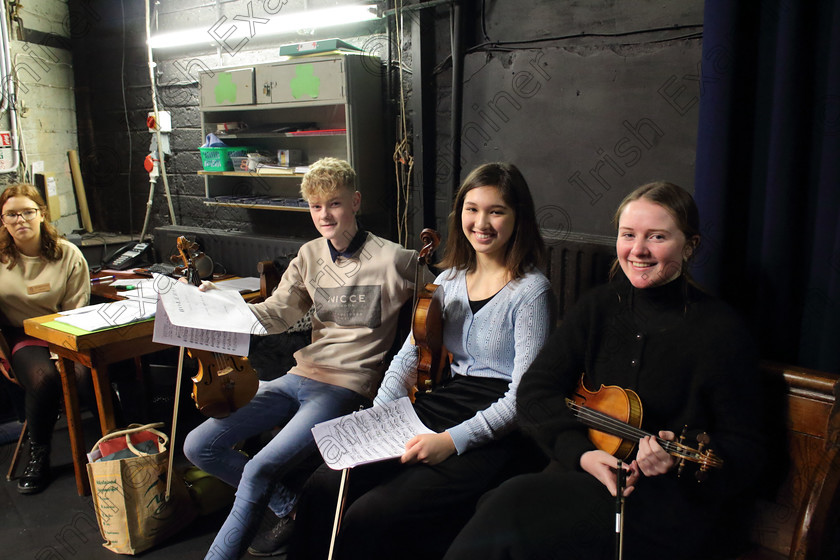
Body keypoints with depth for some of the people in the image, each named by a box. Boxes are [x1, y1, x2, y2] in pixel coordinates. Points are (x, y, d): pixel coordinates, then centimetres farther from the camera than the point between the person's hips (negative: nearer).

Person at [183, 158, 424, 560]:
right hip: (300, 377, 7)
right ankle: (289, 504, 13)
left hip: (347, 387, -7)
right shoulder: (310, 256, 11)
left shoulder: (392, 260, -9)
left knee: (260, 469, -24)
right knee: (199, 446, 1)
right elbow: (274, 315, 10)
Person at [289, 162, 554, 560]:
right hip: (434, 411, 6)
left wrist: (453, 440, -23)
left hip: (491, 434, -6)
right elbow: (409, 356, 11)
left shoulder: (531, 290, -10)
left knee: (369, 518, -20)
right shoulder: (449, 279, 10)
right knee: (322, 489, -9)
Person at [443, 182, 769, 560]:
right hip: (585, 472, 4)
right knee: (494, 505, -26)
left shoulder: (721, 332, -7)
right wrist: (581, 452, -14)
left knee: (516, 505, -27)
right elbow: (534, 393, 1)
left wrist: (679, 458, -23)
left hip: (678, 502, -4)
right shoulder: (598, 307, 5)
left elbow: (746, 448, -3)